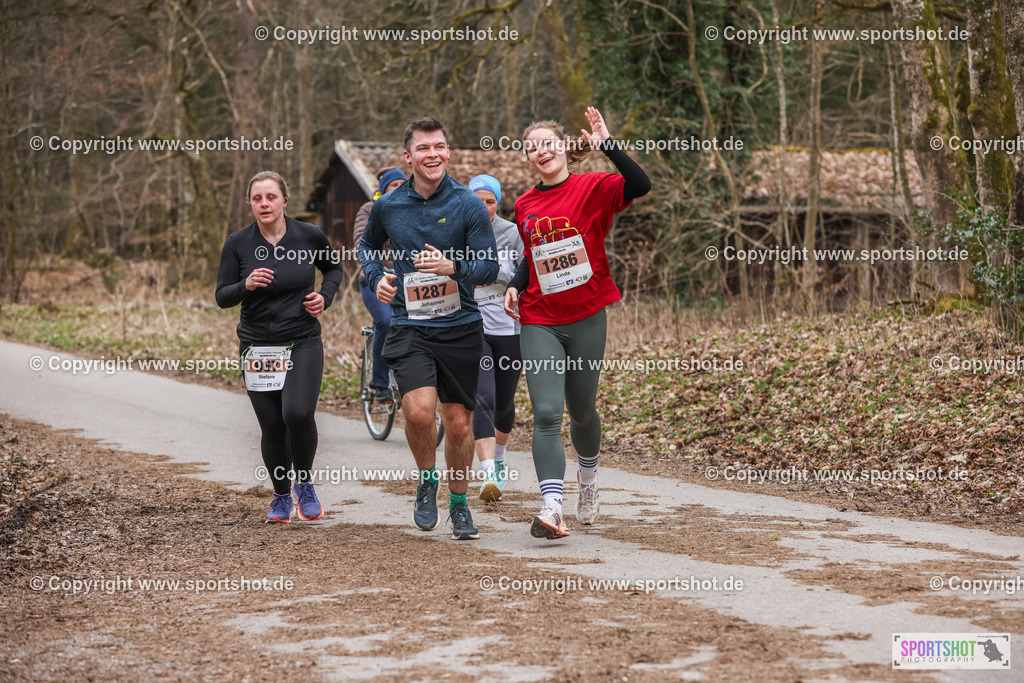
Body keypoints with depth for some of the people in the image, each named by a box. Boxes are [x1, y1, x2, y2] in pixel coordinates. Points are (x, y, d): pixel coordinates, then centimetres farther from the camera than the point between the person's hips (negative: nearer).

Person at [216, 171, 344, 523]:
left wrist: (324, 297, -2)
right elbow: (222, 296, 0)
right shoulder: (238, 243, -3)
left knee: (298, 413, -22)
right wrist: (246, 285, -20)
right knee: (271, 427, 1)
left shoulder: (309, 236, -3)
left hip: (303, 342, -1)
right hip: (257, 346, 1)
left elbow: (334, 268, 16)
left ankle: (305, 483, 4)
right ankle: (281, 498, 24)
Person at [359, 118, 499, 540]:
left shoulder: (468, 205, -5)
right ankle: (427, 480, 8)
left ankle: (459, 504, 27)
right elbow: (368, 245, 24)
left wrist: (452, 267, -25)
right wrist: (376, 279, 5)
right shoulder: (388, 206, 3)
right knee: (418, 410, -21)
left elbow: (489, 268, -6)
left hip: (461, 327, 0)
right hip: (409, 327, 0)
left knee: (458, 422, 5)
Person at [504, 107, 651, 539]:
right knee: (546, 414, -13)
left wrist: (607, 145, -29)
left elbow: (641, 186, -24)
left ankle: (588, 480, 43)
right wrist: (515, 286, 5)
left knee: (582, 412, 12)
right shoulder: (524, 206, 8)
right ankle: (551, 508, -21)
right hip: (539, 322, 2)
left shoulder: (592, 188, -5)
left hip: (587, 318, -2)